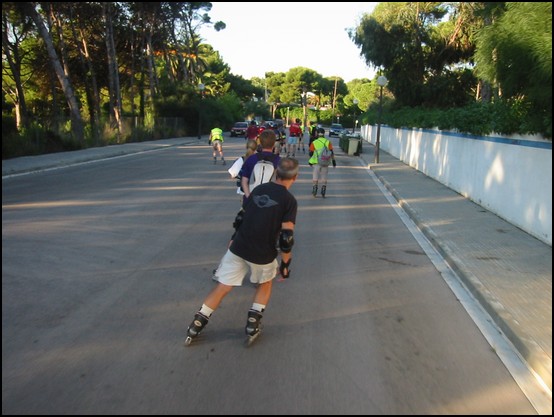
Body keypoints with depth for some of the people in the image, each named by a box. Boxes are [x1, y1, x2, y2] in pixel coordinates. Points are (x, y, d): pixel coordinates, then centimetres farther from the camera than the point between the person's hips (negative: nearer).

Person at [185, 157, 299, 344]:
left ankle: (196, 324, 16)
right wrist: (285, 263, -3)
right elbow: (286, 237, -13)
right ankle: (253, 322, 19)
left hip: (238, 248, 4)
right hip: (263, 255, -3)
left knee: (222, 286, 13)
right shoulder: (289, 200, -9)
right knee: (265, 283, 26)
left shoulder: (258, 189, 7)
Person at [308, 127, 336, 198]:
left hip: (316, 163, -1)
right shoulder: (328, 142, -1)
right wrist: (333, 161, 6)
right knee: (324, 177, 12)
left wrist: (310, 161, 15)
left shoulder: (314, 143, -5)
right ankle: (323, 193, 13)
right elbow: (331, 153, -2)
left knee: (315, 177, 11)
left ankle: (314, 192, 12)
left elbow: (311, 153, 0)